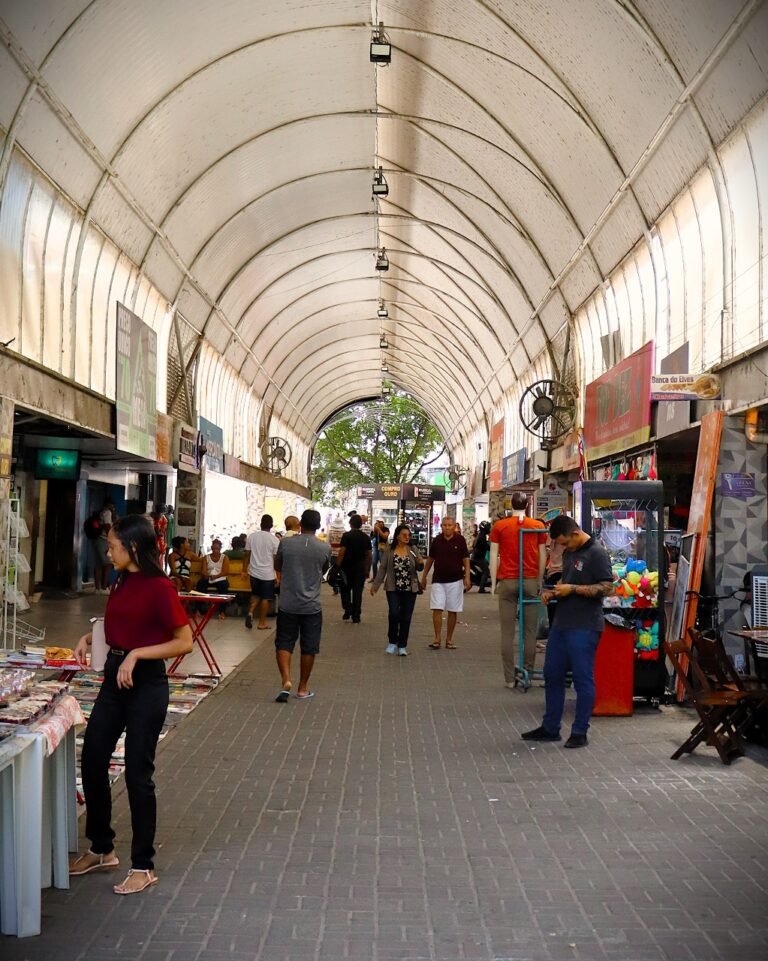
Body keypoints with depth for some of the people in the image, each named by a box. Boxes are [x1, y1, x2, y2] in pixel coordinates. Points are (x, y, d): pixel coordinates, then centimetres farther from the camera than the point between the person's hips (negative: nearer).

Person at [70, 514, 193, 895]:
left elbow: (184, 642, -17)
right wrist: (90, 637, 6)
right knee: (92, 763, 12)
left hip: (146, 684, -8)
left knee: (137, 773, 0)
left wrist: (135, 654, -23)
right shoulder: (122, 583, 6)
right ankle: (101, 849, 30)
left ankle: (143, 866, 15)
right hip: (114, 677, 8)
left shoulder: (159, 587, -17)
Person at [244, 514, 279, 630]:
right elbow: (276, 559, -9)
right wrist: (278, 575, 0)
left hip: (254, 572, 3)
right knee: (265, 598, 7)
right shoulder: (274, 540, -10)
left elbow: (247, 555, 3)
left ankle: (250, 613, 1)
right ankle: (262, 622, 12)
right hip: (268, 573, -3)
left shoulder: (251, 536, -1)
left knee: (255, 594, 22)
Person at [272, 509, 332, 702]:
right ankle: (303, 688, 18)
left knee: (284, 643, 10)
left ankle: (286, 680, -9)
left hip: (288, 604, 0)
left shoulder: (286, 543, -6)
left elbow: (277, 567, 10)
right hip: (312, 606, 0)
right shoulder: (324, 548, -5)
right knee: (308, 647, 10)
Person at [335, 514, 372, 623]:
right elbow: (368, 555, 7)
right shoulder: (366, 537, 5)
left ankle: (348, 610, 0)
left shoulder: (346, 535, -8)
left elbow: (341, 552, -15)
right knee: (358, 591, 6)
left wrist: (337, 566, -11)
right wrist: (367, 570, 14)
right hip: (360, 568, 3)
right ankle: (356, 616, 7)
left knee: (345, 589, 14)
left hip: (347, 567, -3)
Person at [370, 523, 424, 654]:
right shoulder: (389, 552, 0)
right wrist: (375, 585, 0)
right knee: (394, 614, -14)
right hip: (393, 589, -2)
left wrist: (420, 563, -17)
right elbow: (382, 569, 4)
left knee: (406, 617, 4)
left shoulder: (412, 551, 3)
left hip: (410, 589, 2)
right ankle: (392, 641, 6)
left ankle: (402, 646, 14)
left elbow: (419, 568, 6)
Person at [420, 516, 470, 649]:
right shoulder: (437, 540, 3)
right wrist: (424, 576, 14)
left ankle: (449, 640, 14)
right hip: (438, 580, 1)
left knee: (453, 611, 5)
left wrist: (467, 577, -11)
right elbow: (430, 559, 13)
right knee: (437, 609, -7)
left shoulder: (460, 540, -3)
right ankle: (437, 639, -2)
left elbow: (466, 559, -1)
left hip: (455, 580, -1)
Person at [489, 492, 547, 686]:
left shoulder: (499, 526, 1)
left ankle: (510, 677, 2)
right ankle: (527, 672, 8)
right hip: (530, 581, 1)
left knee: (508, 632, 1)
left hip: (507, 582, -1)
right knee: (530, 631, 7)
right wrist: (539, 582, 13)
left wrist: (494, 583, 6)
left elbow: (494, 556, 0)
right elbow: (543, 556, 5)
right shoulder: (538, 526, 3)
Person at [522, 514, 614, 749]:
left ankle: (580, 732, 11)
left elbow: (607, 588, -18)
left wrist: (572, 589, -19)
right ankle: (550, 728, 24)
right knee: (552, 675, 13)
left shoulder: (596, 553, -13)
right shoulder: (568, 553, 13)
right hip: (561, 622, 9)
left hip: (584, 627, -9)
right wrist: (553, 592, 6)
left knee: (583, 679, 1)